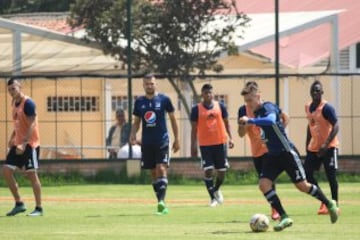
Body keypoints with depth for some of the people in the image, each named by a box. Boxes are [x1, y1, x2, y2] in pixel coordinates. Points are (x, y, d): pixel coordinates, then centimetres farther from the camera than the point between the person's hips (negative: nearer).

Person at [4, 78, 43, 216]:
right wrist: (12, 138, 11)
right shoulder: (14, 103, 11)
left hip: (30, 144, -9)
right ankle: (19, 204, 10)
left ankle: (39, 208, 2)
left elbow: (32, 125, -20)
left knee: (31, 174, -5)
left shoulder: (28, 103, -15)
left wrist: (24, 144, -28)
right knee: (6, 171, 2)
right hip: (18, 144, 9)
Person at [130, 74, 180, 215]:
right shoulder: (139, 102, 7)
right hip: (146, 142, 4)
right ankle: (160, 203, 16)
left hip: (162, 141, -4)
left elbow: (173, 119, 5)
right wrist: (133, 134, -5)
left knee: (161, 169, -16)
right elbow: (136, 122, 14)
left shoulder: (164, 100, -1)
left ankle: (162, 202, -23)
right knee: (153, 172, 8)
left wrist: (176, 139, 4)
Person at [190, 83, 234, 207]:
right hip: (205, 144, -2)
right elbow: (194, 128, 2)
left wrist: (230, 138, 1)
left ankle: (216, 189, 34)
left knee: (222, 170, 7)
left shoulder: (220, 106, 4)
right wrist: (193, 146, -3)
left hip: (220, 142, 2)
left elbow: (226, 122, 11)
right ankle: (212, 197, 2)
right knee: (208, 170, -8)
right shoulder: (197, 109, -1)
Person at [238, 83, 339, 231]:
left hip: (287, 152, -8)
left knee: (302, 185, 0)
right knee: (263, 184, -11)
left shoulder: (268, 107, -19)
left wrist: (250, 121, -47)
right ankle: (284, 217, -8)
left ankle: (329, 204, 23)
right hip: (273, 156, 8)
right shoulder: (257, 112, 7)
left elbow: (270, 120, -44)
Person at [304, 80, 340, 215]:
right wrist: (307, 144, 18)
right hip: (314, 147, 8)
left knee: (331, 176, -5)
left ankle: (335, 205, 6)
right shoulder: (308, 107, 8)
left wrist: (326, 144, -30)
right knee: (307, 174, 3)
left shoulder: (326, 108, -15)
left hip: (329, 147, -8)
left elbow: (335, 126, -21)